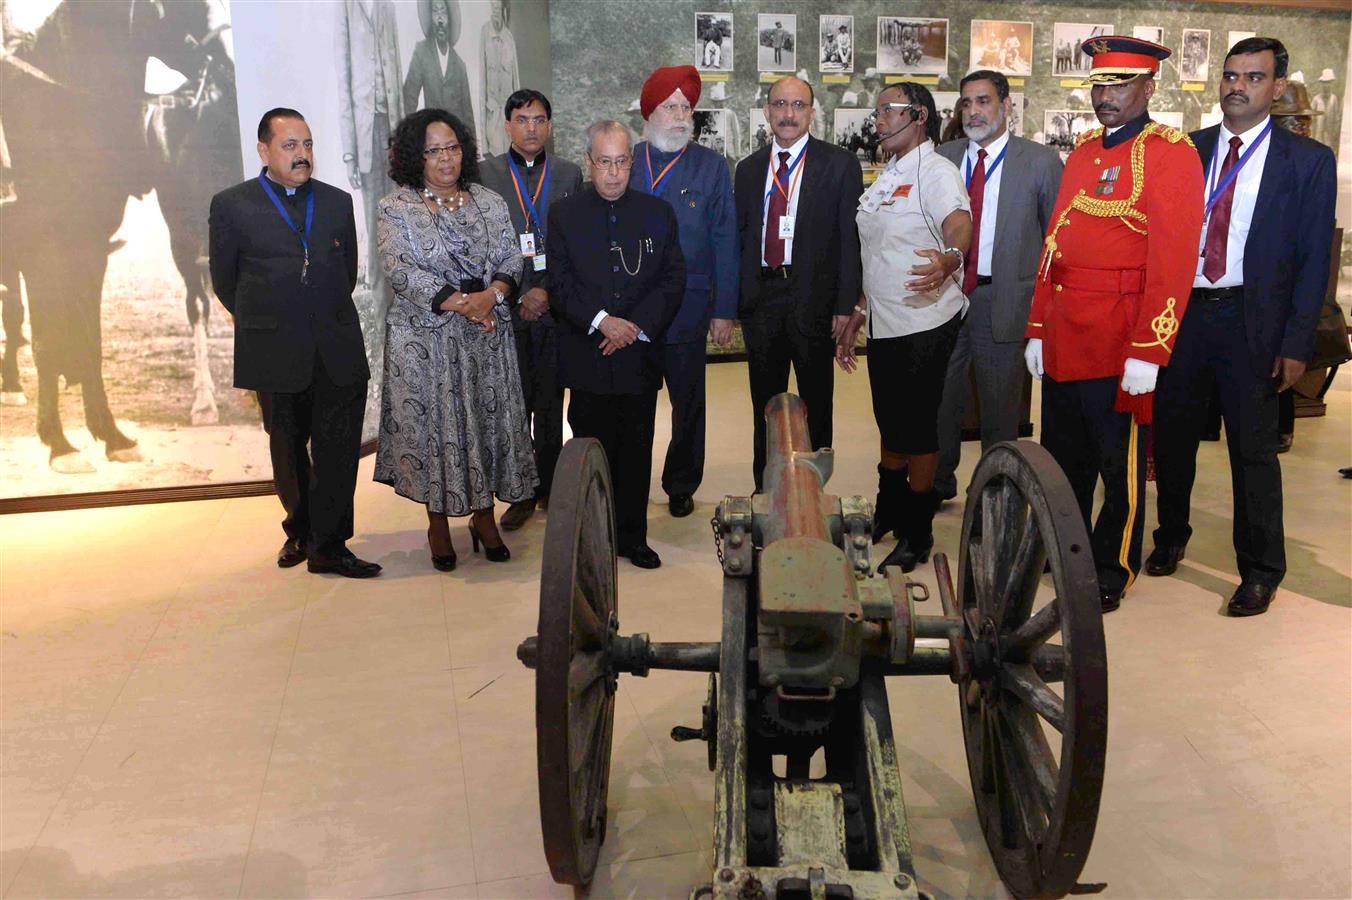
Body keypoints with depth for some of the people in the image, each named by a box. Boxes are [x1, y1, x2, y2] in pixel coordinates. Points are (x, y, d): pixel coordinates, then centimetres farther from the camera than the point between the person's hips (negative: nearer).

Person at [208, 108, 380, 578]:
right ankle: (300, 530, 31)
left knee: (338, 449, -2)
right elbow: (224, 280, 7)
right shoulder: (231, 205, -1)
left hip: (337, 349, 1)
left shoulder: (337, 201, 8)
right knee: (287, 448, 13)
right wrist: (263, 323, 13)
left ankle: (328, 545, 7)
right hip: (275, 353, -1)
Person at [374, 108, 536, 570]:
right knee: (432, 424, 2)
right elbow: (401, 271, -12)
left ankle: (484, 515, 22)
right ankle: (438, 524, 17)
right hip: (425, 337, -3)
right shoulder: (396, 208, -2)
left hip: (488, 333, 3)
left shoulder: (489, 202, 10)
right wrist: (462, 303, -19)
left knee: (488, 420, 6)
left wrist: (491, 295, -15)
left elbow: (511, 258, 5)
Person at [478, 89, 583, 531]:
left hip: (555, 308, 1)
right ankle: (522, 493, 12)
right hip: (507, 308, -1)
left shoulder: (569, 174, 9)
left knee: (550, 404, 7)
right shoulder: (485, 174, 4)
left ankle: (549, 487, 19)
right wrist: (519, 296, -7)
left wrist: (549, 291, -7)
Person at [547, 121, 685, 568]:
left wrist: (637, 326, -10)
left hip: (640, 355, 1)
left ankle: (632, 537, 19)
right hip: (586, 359, -1)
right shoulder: (564, 215, 4)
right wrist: (602, 321, -16)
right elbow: (560, 284, -2)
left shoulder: (658, 213, 7)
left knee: (636, 450, 7)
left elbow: (673, 280, 3)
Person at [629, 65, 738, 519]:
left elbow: (724, 241, -1)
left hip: (687, 307, -1)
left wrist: (724, 311, -6)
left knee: (688, 403, 10)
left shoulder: (711, 166, 1)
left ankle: (681, 486, 28)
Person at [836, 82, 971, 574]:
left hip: (924, 325, -8)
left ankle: (918, 534, 15)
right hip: (883, 325, 8)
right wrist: (854, 321, 19)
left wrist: (947, 260, -55)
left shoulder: (936, 172, -11)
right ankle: (887, 513, 35)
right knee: (891, 425, 18)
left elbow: (959, 224, -32)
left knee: (917, 430, 1)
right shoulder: (886, 179, 17)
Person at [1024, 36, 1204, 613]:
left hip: (1119, 344, -6)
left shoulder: (1171, 154, -8)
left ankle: (1112, 574, 22)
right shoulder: (1083, 151, 14)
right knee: (1063, 456, 16)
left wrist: (1149, 352, -19)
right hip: (1064, 342, 7)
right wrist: (1037, 329, 12)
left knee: (1121, 466, 6)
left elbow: (1173, 259, -15)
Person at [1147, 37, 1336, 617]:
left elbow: (1313, 259, -2)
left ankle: (1260, 570, 18)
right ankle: (1171, 537, 34)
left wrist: (1297, 343, -9)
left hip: (1250, 323, -3)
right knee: (1172, 435, 13)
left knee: (1253, 450, 4)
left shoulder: (1308, 161, 0)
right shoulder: (1185, 150, 7)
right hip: (1180, 313, 3)